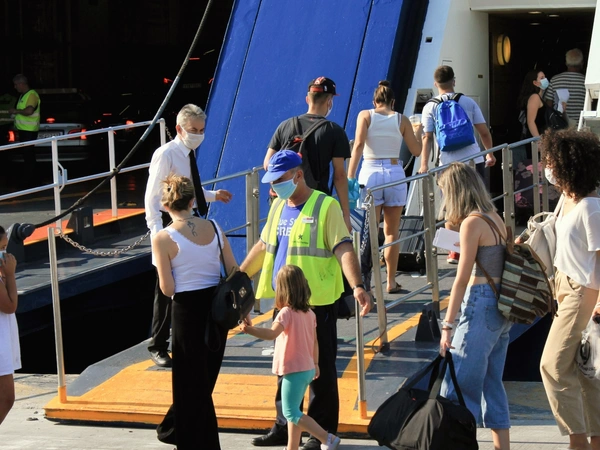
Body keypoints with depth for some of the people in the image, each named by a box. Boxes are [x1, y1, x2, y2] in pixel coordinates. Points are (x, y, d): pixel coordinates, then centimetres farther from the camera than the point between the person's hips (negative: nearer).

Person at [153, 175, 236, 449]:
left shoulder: (163, 238, -13)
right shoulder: (213, 228, 1)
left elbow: (167, 289, -11)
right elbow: (235, 272, 4)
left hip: (188, 310, -5)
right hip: (217, 306, 5)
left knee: (192, 385, 9)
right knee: (206, 379, 19)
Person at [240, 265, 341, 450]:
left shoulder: (287, 313, -18)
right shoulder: (310, 313, 6)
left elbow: (272, 333, -35)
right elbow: (315, 341, 13)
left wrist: (250, 330, -49)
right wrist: (315, 363, 26)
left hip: (294, 370, -9)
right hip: (307, 369, 9)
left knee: (291, 413, -5)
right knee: (293, 412, 17)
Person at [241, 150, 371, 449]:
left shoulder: (325, 207, -11)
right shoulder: (278, 206, 12)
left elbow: (343, 249, -19)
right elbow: (264, 245, 23)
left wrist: (357, 286, -31)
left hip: (318, 303, -7)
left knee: (320, 369, 0)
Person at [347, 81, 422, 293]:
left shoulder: (365, 115, 3)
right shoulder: (401, 120, 6)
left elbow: (358, 145, -9)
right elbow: (416, 150, 8)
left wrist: (350, 177, -12)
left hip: (370, 173, -1)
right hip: (395, 173, 1)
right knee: (392, 232, 11)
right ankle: (391, 282, 15)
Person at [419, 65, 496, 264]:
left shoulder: (430, 107, 0)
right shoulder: (468, 102, 3)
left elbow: (427, 137, -8)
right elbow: (484, 132, 4)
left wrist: (424, 164, -7)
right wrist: (490, 153, 18)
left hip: (448, 164, -1)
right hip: (474, 160, 1)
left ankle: (455, 251, 5)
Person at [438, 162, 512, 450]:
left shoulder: (472, 223, -13)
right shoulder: (495, 218, 11)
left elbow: (462, 279, -15)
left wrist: (447, 325, -13)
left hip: (481, 305, -9)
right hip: (502, 307, 9)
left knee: (458, 385, -5)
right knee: (491, 383, 15)